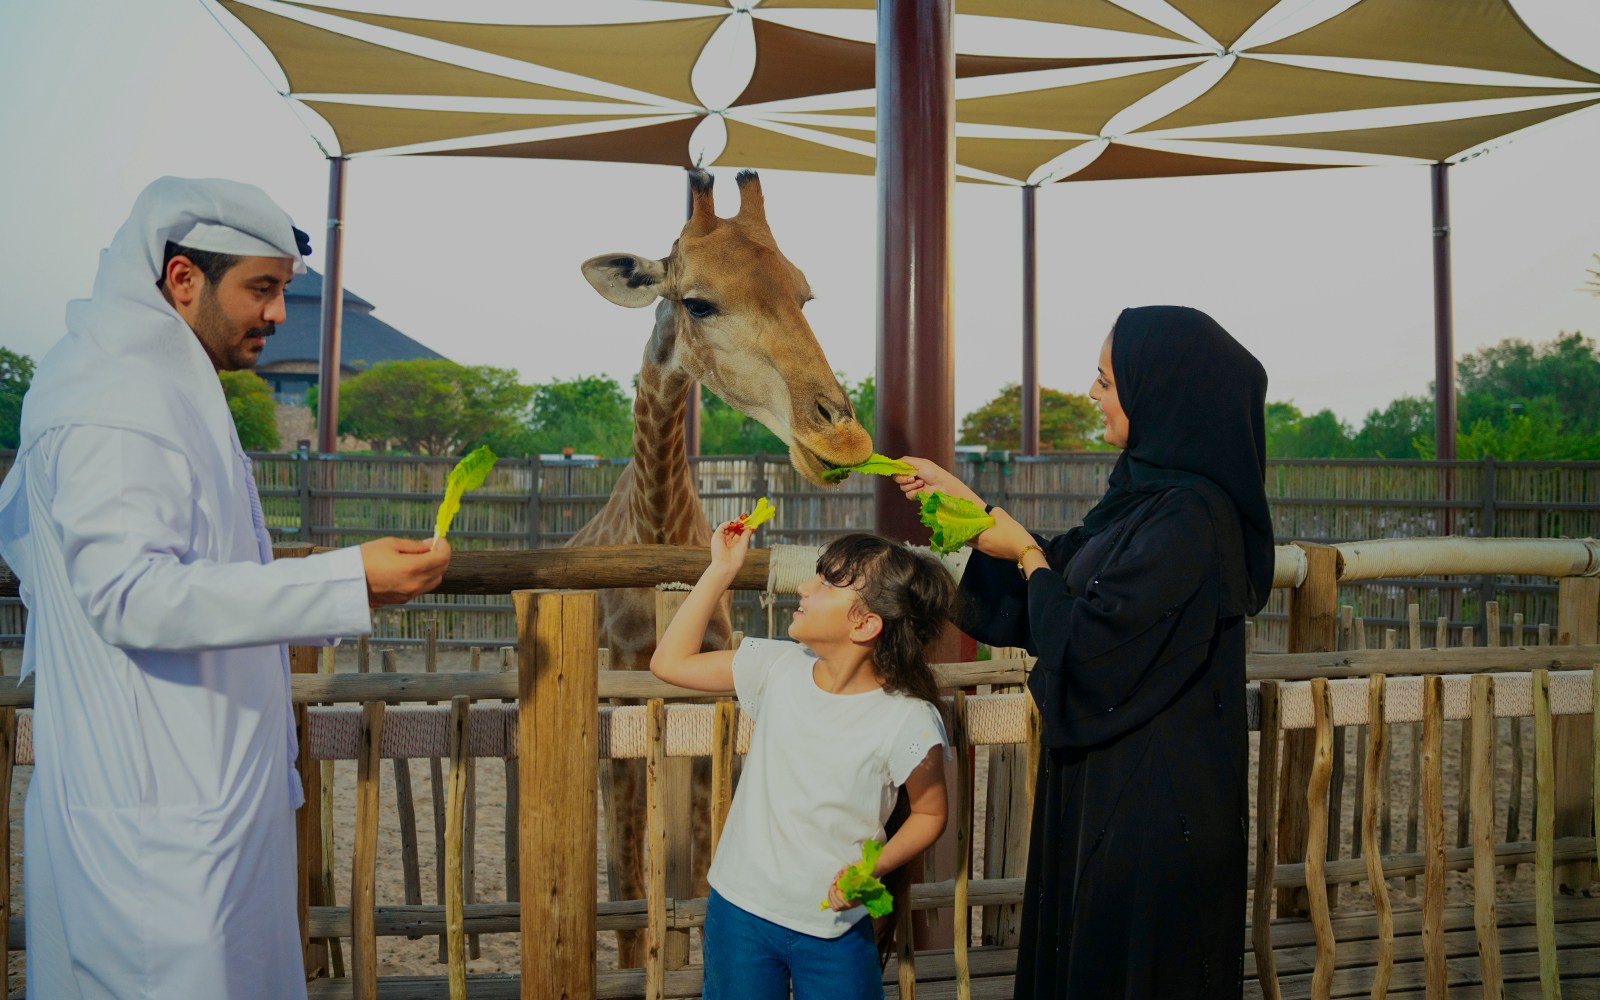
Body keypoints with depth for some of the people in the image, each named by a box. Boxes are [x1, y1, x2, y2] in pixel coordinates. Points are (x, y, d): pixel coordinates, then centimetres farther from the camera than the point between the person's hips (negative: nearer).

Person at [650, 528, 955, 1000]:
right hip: (740, 911, 3)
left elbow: (929, 813, -3)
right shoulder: (779, 668, -5)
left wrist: (875, 868, -20)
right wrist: (721, 570, -4)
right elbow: (671, 662, 0)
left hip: (834, 930, -3)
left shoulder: (908, 722, -17)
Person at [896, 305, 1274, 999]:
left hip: (1151, 804, -9)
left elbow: (1090, 648, -24)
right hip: (1108, 781, 9)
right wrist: (964, 498, 13)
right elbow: (1061, 573, 17)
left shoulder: (1189, 517, -24)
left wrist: (1025, 552, -10)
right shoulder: (1148, 490, 6)